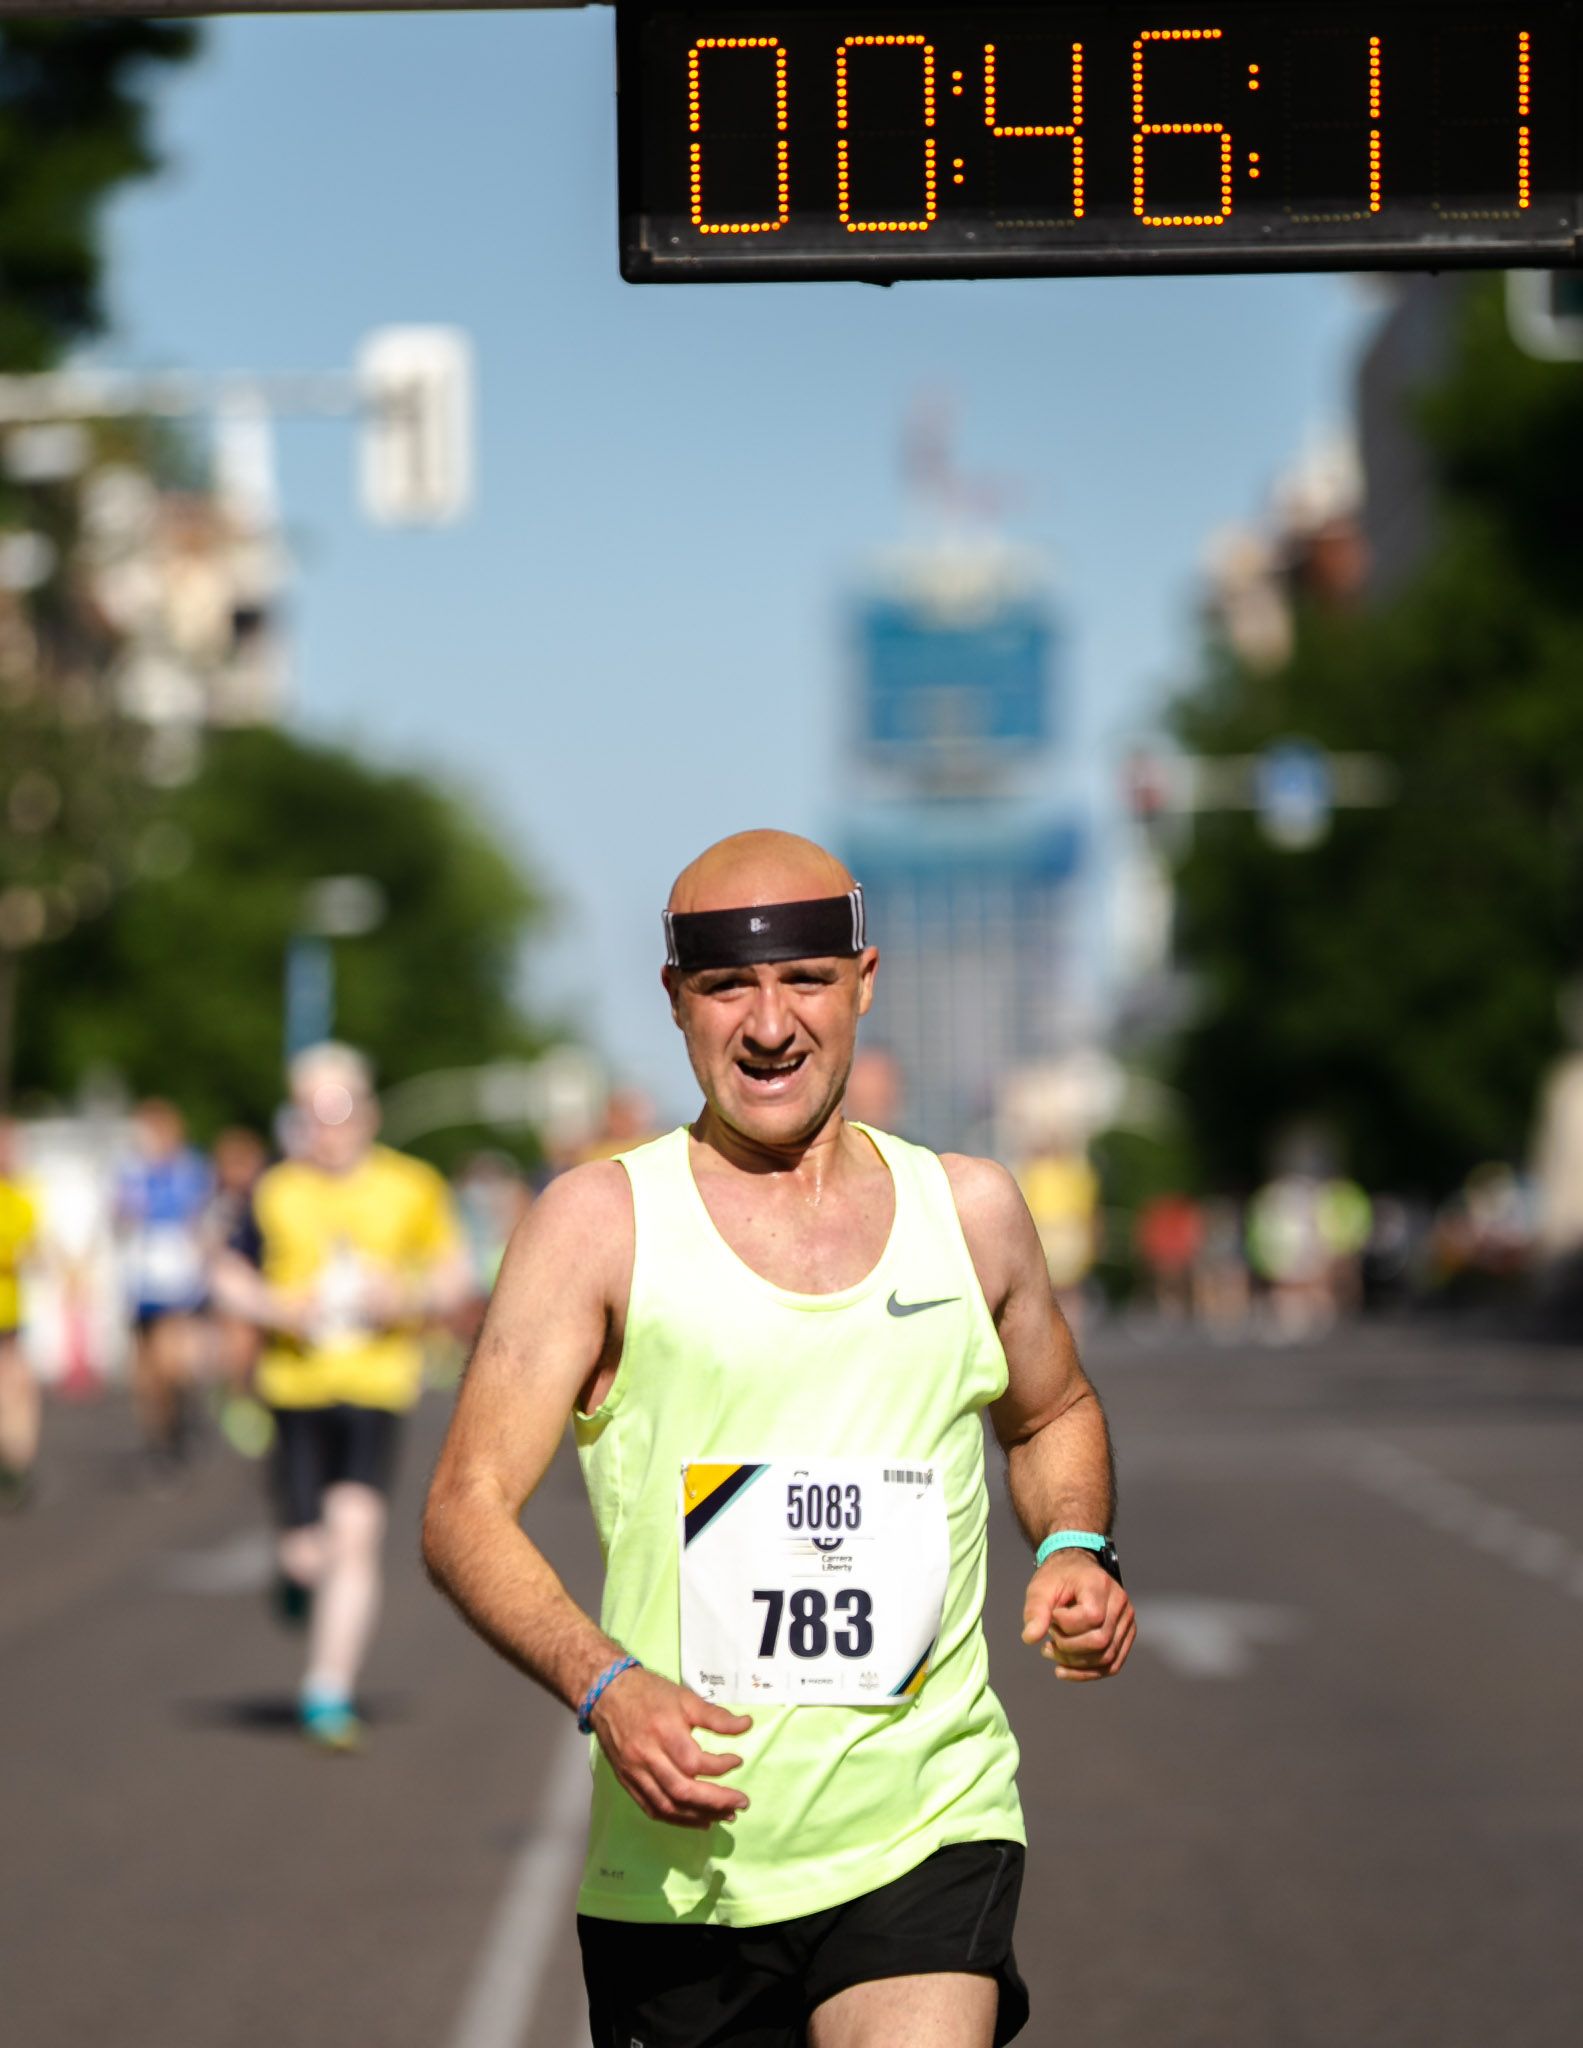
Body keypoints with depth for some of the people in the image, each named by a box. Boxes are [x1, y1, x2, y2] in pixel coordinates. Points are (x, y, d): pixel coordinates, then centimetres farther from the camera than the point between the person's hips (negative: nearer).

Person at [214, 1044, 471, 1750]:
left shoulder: (411, 1188, 3)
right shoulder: (275, 1194, 3)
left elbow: (456, 1274, 11)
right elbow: (230, 1275, 12)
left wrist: (409, 1298, -10)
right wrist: (276, 1309, -8)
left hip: (378, 1382, -1)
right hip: (297, 1388, 1)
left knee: (356, 1532, -16)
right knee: (309, 1555, -2)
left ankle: (330, 1695, -10)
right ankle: (299, 1578, 37)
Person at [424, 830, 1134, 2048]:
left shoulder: (969, 1211, 8)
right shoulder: (602, 1222, -1)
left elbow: (1054, 1415, 28)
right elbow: (467, 1511, -5)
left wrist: (1074, 1549, 6)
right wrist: (604, 1685, -22)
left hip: (926, 1838, 1)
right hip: (681, 1866, 0)